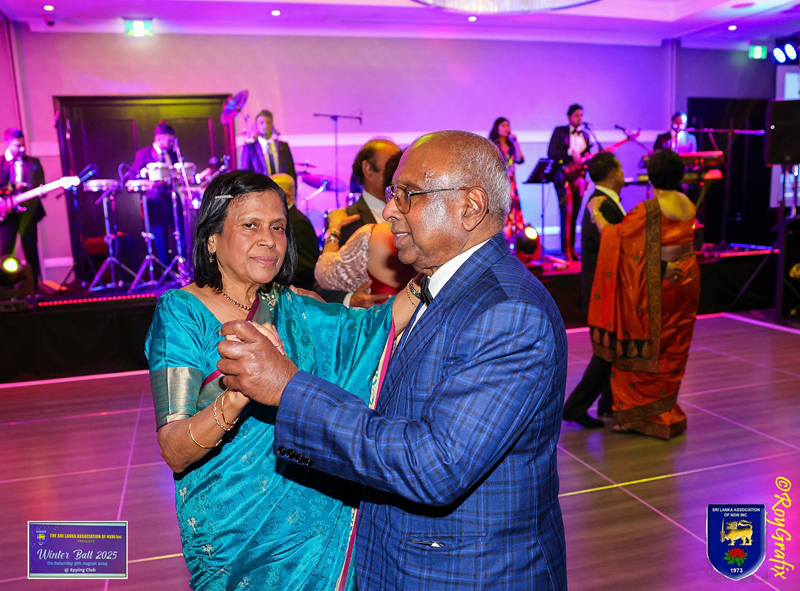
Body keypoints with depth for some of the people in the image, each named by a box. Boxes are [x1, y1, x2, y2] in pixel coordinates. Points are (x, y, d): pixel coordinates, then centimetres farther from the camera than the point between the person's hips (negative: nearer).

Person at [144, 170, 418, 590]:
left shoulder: (291, 310, 0)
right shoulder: (182, 312, -15)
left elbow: (382, 324, -7)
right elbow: (174, 452, -22)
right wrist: (237, 396, -40)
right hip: (235, 529, -4)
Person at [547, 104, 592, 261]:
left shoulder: (585, 134, 17)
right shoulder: (559, 131, 2)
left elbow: (587, 157, 21)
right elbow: (551, 153, -8)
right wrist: (570, 152, -17)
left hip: (579, 177, 5)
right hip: (563, 177, -5)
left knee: (574, 215, 5)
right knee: (567, 213, -11)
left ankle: (572, 248, 11)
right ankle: (566, 250, -9)